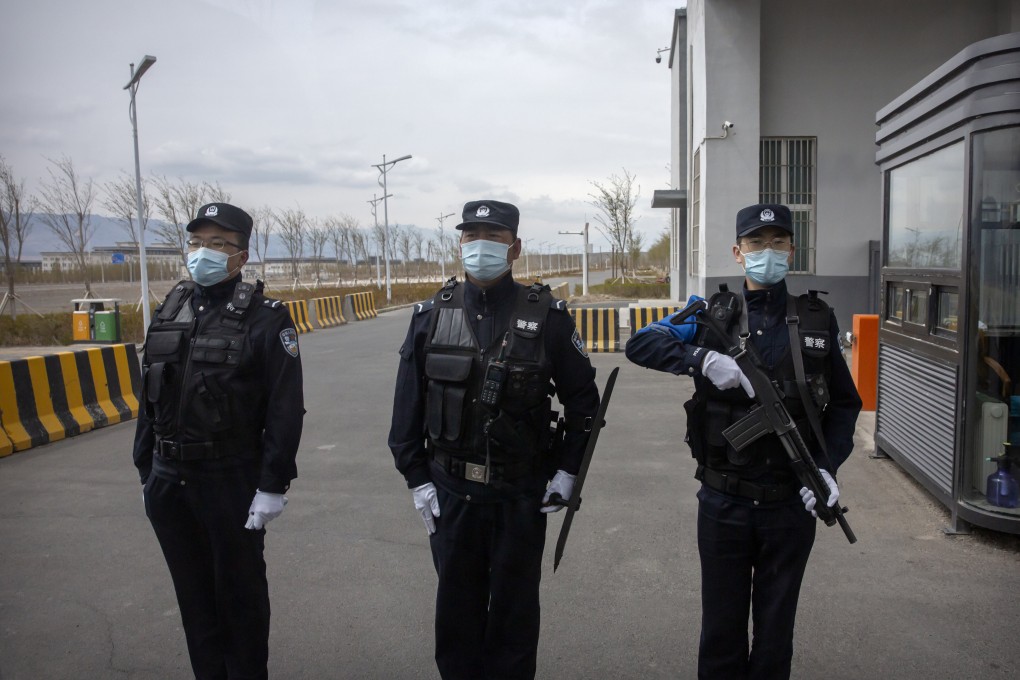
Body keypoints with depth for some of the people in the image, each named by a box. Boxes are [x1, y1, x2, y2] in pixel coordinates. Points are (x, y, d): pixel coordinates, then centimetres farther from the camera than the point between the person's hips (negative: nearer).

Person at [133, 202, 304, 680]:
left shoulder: (265, 318, -10)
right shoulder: (169, 311, 8)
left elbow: (285, 409, -14)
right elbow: (149, 400, 13)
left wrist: (272, 485, -16)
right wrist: (146, 471, 12)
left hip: (232, 480, -6)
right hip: (169, 480, 6)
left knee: (240, 593, 10)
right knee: (193, 592, 18)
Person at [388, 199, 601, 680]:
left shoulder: (547, 315, -6)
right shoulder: (430, 316, 0)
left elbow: (582, 397, 2)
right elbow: (407, 405, 4)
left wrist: (568, 469, -1)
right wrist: (416, 478, 1)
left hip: (522, 494, -1)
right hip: (450, 492, 2)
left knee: (515, 609, 15)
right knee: (457, 606, 17)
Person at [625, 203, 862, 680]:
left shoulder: (818, 320, 3)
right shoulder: (713, 315, 0)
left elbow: (844, 404, 7)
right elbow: (639, 344, -11)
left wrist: (828, 466, -8)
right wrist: (702, 358, -26)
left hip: (791, 503, 1)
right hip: (723, 502, 0)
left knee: (775, 630, 15)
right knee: (721, 628, 14)